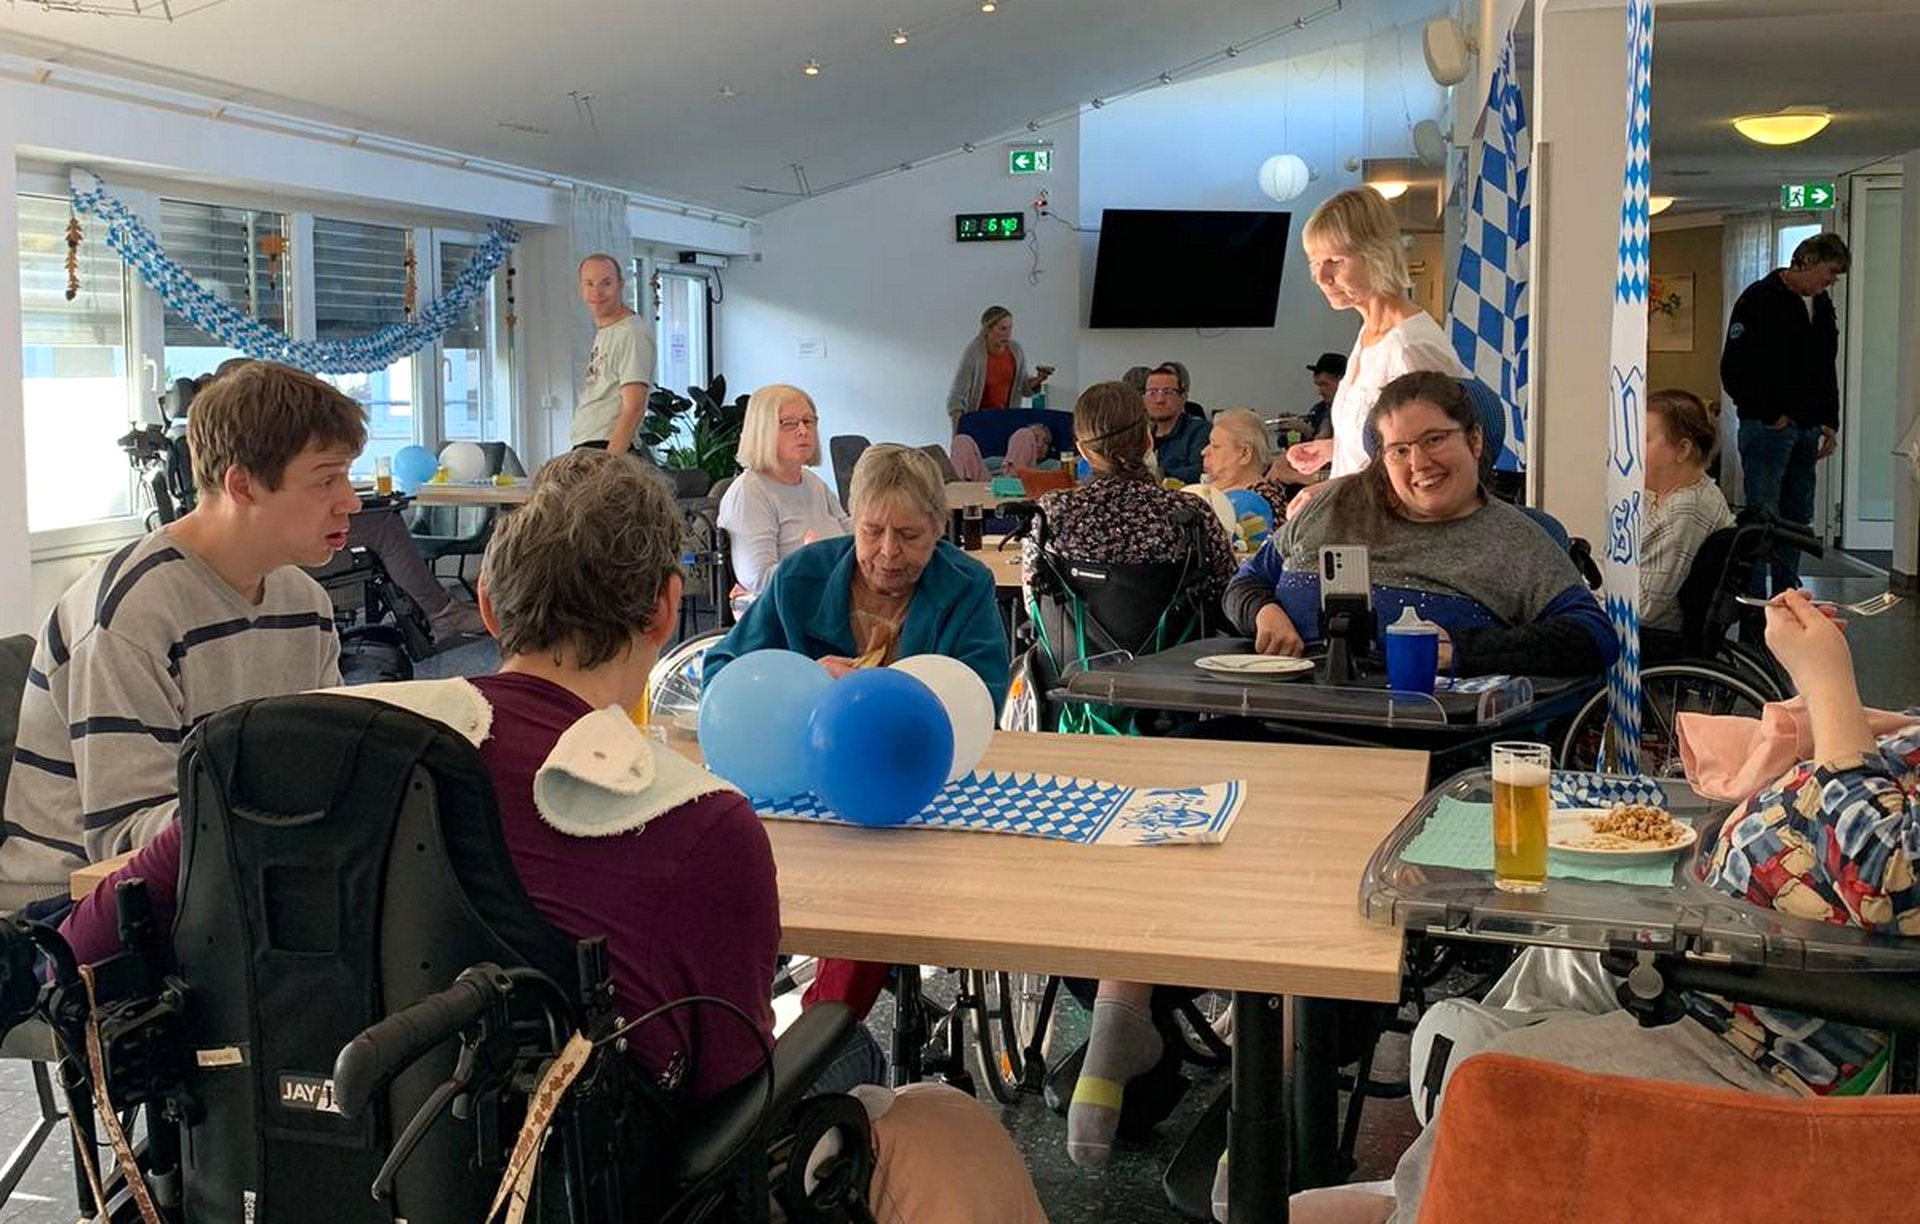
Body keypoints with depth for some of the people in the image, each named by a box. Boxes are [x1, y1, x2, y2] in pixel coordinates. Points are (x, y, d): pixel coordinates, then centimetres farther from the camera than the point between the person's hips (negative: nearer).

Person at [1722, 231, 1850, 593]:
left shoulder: (1822, 306, 16)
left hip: (1807, 430, 8)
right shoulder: (1759, 299, -8)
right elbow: (1734, 369, -12)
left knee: (1798, 519, 10)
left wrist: (1830, 422, 12)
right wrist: (1770, 414, -12)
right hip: (1768, 428, -8)